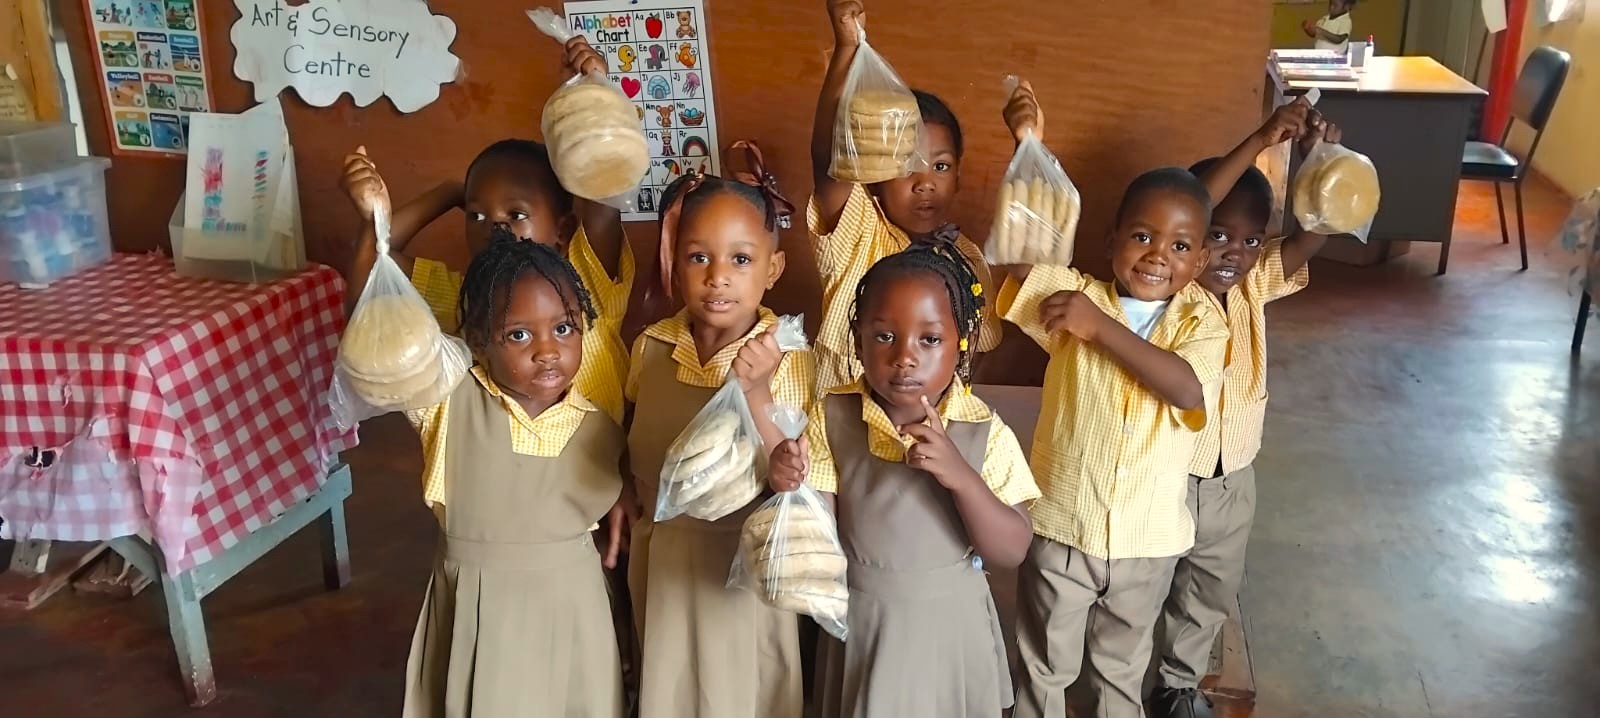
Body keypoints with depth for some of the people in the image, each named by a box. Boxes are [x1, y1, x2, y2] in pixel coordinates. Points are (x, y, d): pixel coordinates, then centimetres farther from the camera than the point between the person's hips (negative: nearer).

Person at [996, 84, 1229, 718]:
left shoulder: (1203, 322, -9)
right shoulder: (1079, 296, -11)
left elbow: (1188, 388, -28)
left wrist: (1100, 327, -31)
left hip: (1149, 539, 1)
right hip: (1061, 527, -1)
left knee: (1124, 665, 26)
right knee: (1045, 665, 20)